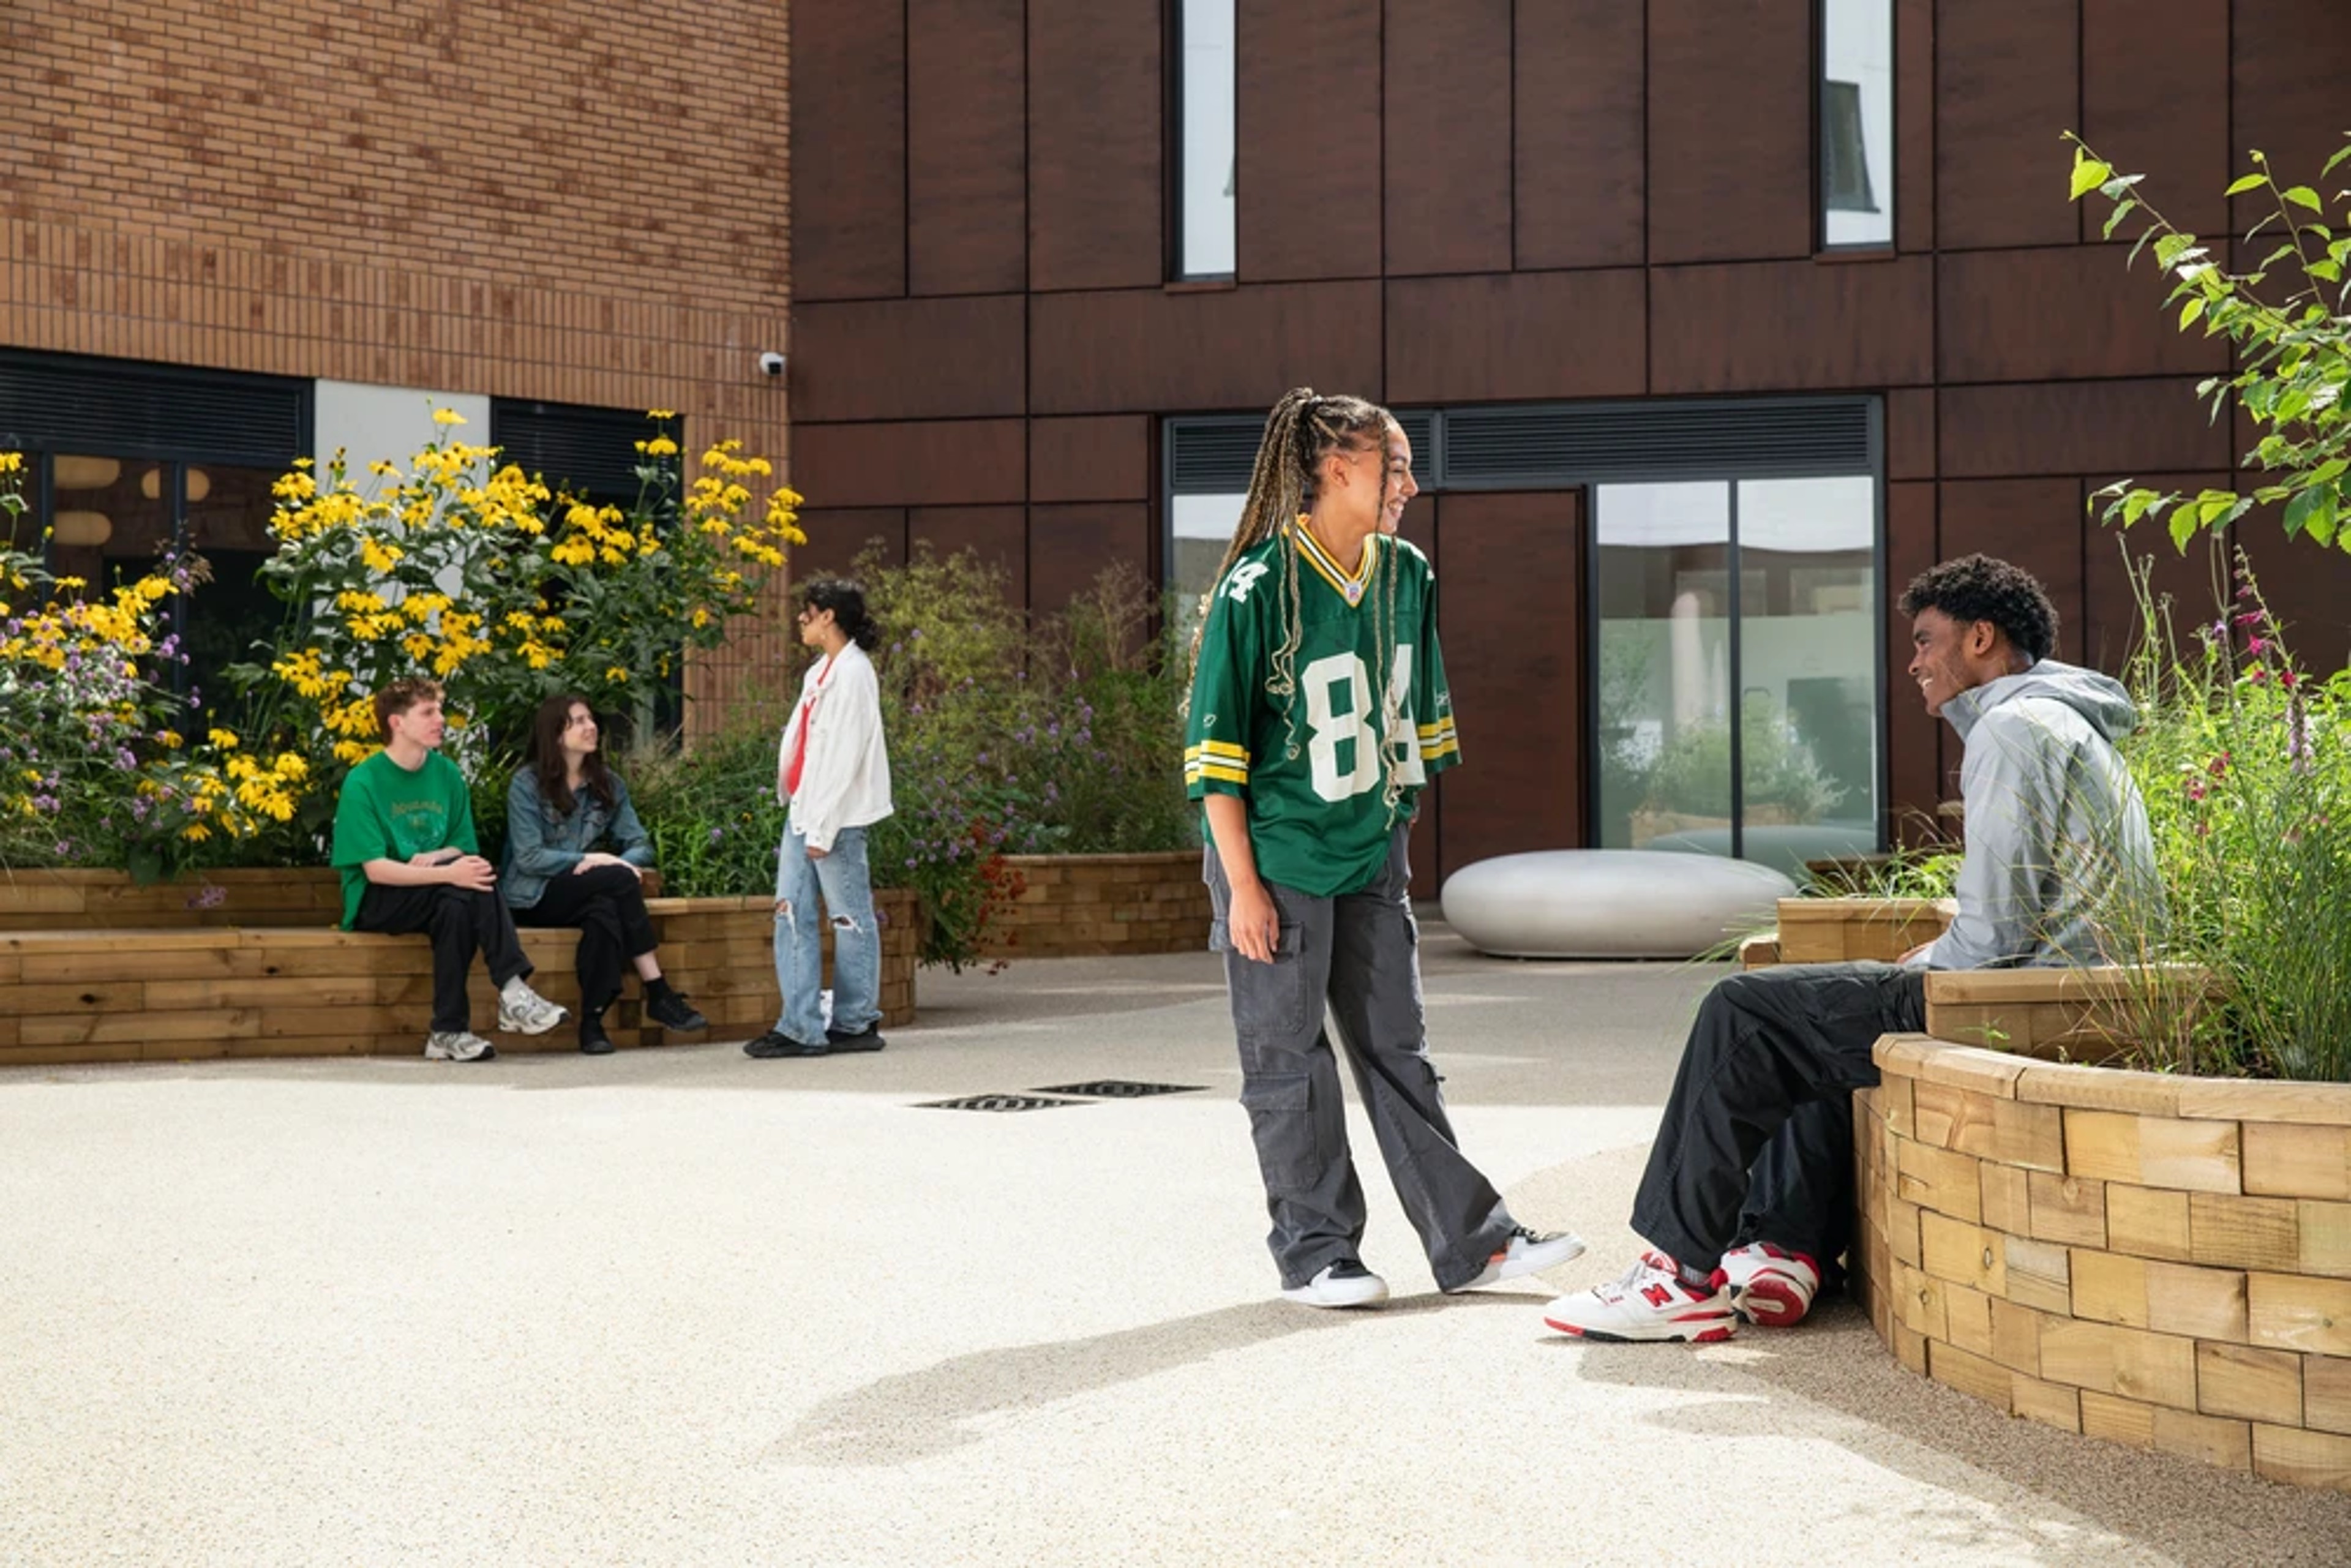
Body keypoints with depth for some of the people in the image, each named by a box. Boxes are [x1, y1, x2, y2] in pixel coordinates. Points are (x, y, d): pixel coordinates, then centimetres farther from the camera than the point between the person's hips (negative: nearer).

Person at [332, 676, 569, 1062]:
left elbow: (465, 850, 12)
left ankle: (449, 1033, -36)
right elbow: (376, 870, -17)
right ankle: (511, 990, -36)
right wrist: (448, 872, -30)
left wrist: (435, 857, -12)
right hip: (375, 904, -4)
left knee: (457, 905, -33)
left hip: (434, 897, 4)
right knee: (460, 884, -32)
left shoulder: (446, 774, 8)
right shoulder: (362, 783, -9)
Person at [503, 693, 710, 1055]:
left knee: (605, 910, -33)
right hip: (532, 899, -5)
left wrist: (624, 863, -20)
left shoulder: (608, 785, 10)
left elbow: (640, 844, 4)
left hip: (579, 894, 5)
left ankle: (592, 1019, -32)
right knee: (620, 880, -29)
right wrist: (595, 861, -20)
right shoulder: (527, 784, -6)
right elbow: (528, 858, -14)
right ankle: (658, 995, -28)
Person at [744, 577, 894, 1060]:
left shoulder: (852, 674, -12)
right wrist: (800, 811, 13)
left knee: (849, 918, 0)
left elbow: (845, 756, -16)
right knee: (792, 913, 4)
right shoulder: (821, 671, 17)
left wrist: (823, 826, -18)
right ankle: (801, 1027, 3)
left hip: (837, 816, -9)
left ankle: (856, 1024, 9)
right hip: (803, 811, 9)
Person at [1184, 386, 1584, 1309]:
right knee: (1289, 1062, 2)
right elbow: (1217, 750, -13)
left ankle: (1471, 1241, 12)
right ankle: (1313, 1256, 11)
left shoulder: (1406, 577, 5)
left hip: (1372, 855, 6)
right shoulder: (1257, 589, -14)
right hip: (1276, 860, -6)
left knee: (1397, 1051, 10)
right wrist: (1243, 884, -15)